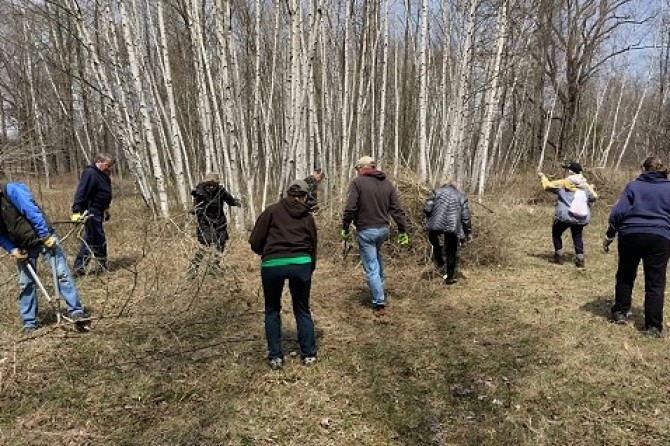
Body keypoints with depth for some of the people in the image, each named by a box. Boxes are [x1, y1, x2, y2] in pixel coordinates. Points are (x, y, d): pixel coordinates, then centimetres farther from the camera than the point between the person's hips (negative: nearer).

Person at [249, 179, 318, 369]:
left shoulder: (272, 211, 7)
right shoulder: (307, 217, 13)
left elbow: (255, 242, 2)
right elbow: (313, 246, 16)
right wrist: (310, 269, 29)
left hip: (272, 265, -1)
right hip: (301, 263, 2)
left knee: (272, 310, 18)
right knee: (302, 310, 19)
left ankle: (275, 357, 20)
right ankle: (309, 354, 24)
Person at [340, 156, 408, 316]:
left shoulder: (357, 182, -8)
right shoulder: (387, 183, 7)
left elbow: (350, 208, -16)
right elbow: (397, 210, 3)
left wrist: (345, 228, -4)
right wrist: (403, 231, 6)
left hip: (365, 231, -6)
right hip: (383, 229, 6)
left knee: (371, 268, 1)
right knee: (377, 257, 31)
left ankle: (379, 304, 3)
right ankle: (379, 286, 40)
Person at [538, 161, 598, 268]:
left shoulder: (563, 183, -8)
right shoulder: (585, 185, 6)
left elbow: (548, 185, -6)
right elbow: (594, 197, 15)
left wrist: (543, 177, 12)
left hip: (564, 216, -4)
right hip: (581, 218, 4)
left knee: (556, 233, 17)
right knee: (577, 236, 22)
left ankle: (559, 257, 16)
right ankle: (580, 259, 15)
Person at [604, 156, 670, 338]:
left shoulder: (633, 186, 4)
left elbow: (619, 212, -4)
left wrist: (610, 235, 1)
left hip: (631, 235, 0)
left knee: (625, 275, 17)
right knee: (655, 282, 4)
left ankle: (620, 313, 24)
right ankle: (653, 326, 3)